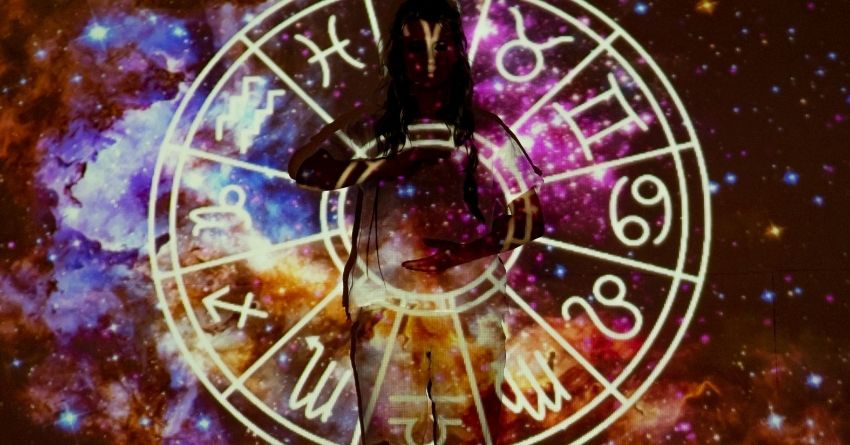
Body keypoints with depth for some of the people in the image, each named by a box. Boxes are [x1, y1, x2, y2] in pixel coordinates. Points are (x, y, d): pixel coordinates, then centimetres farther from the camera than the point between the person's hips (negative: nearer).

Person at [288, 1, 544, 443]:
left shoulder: (485, 132, -1)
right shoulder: (372, 129, 1)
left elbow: (531, 218, 1)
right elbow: (303, 169, -12)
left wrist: (466, 251, -14)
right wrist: (383, 168, -18)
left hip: (469, 312, 0)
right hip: (385, 310, 1)